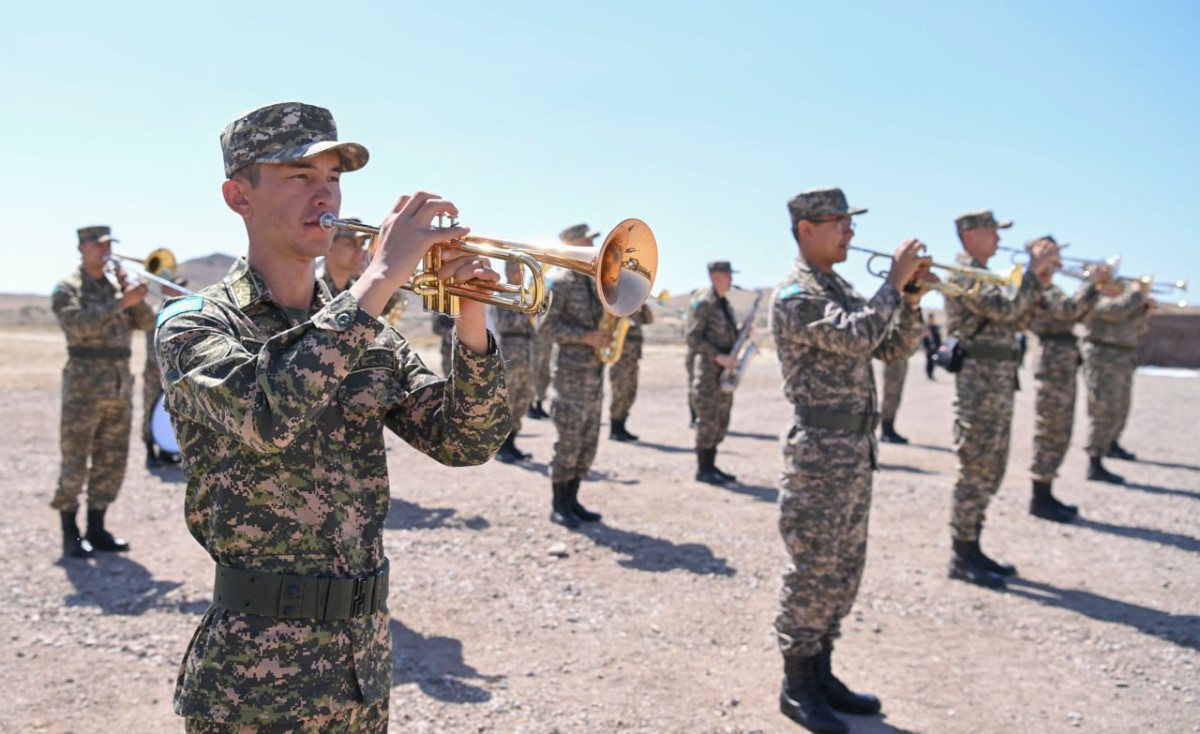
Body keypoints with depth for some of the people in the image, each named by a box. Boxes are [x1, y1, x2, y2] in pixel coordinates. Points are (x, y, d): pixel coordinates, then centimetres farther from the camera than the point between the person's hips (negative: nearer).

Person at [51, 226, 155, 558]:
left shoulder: (117, 286, 16)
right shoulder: (67, 288, 0)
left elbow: (147, 321, 6)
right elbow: (80, 325, -18)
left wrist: (128, 290, -6)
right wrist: (121, 302, -22)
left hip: (120, 385, 6)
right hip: (84, 386, -5)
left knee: (111, 462, 7)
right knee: (75, 463, -3)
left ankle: (97, 528, 17)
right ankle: (70, 534, 5)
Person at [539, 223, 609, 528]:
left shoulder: (593, 284, 17)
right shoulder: (560, 283, -7)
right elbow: (546, 327, -13)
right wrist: (584, 337, -19)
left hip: (595, 370, 8)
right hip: (571, 371, -8)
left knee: (588, 441, 8)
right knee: (569, 440, -6)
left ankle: (572, 500, 17)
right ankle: (558, 506, 4)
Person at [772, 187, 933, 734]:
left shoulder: (841, 291, 17)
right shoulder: (795, 294, -12)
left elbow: (893, 348, 14)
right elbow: (856, 338, -26)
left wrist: (910, 296, -1)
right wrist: (894, 282, -15)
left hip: (856, 452, 9)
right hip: (819, 455, -9)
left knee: (843, 572, 14)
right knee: (813, 572, -2)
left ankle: (821, 673, 26)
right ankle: (797, 686, 11)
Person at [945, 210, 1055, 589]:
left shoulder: (980, 274, 20)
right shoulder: (965, 274, -12)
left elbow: (1014, 315, 18)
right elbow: (1005, 310, -23)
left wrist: (1039, 278, 8)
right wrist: (1034, 271, -16)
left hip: (998, 383, 10)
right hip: (980, 383, -10)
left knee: (988, 472, 14)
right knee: (975, 470, -6)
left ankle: (971, 548, 22)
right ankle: (962, 557, 2)